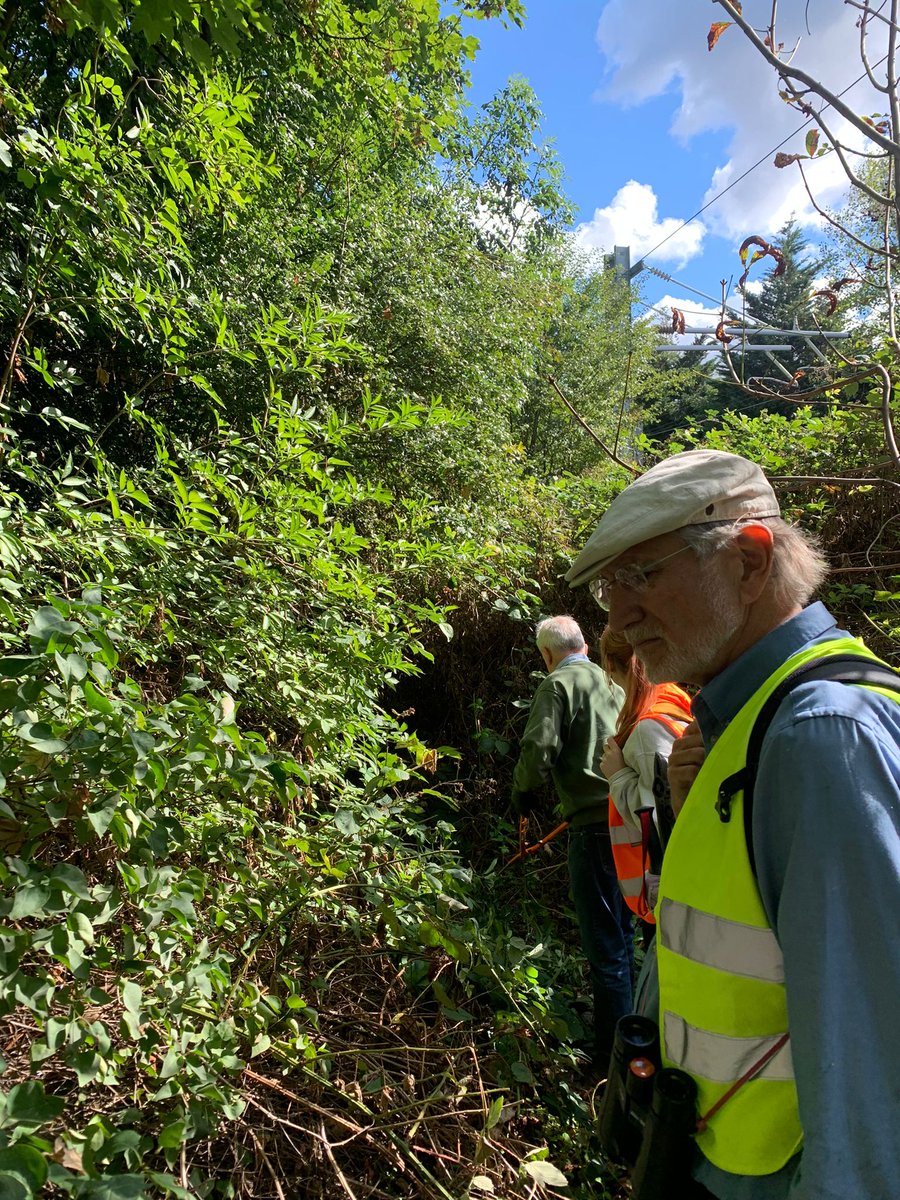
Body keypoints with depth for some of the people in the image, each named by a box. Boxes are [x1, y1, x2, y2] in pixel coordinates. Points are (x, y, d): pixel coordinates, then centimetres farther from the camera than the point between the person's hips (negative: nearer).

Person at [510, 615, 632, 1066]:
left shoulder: (559, 684, -5)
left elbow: (538, 749, -14)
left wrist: (523, 793, 2)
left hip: (595, 825, -8)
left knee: (604, 945, 2)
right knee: (622, 934, 21)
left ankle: (612, 1054, 12)